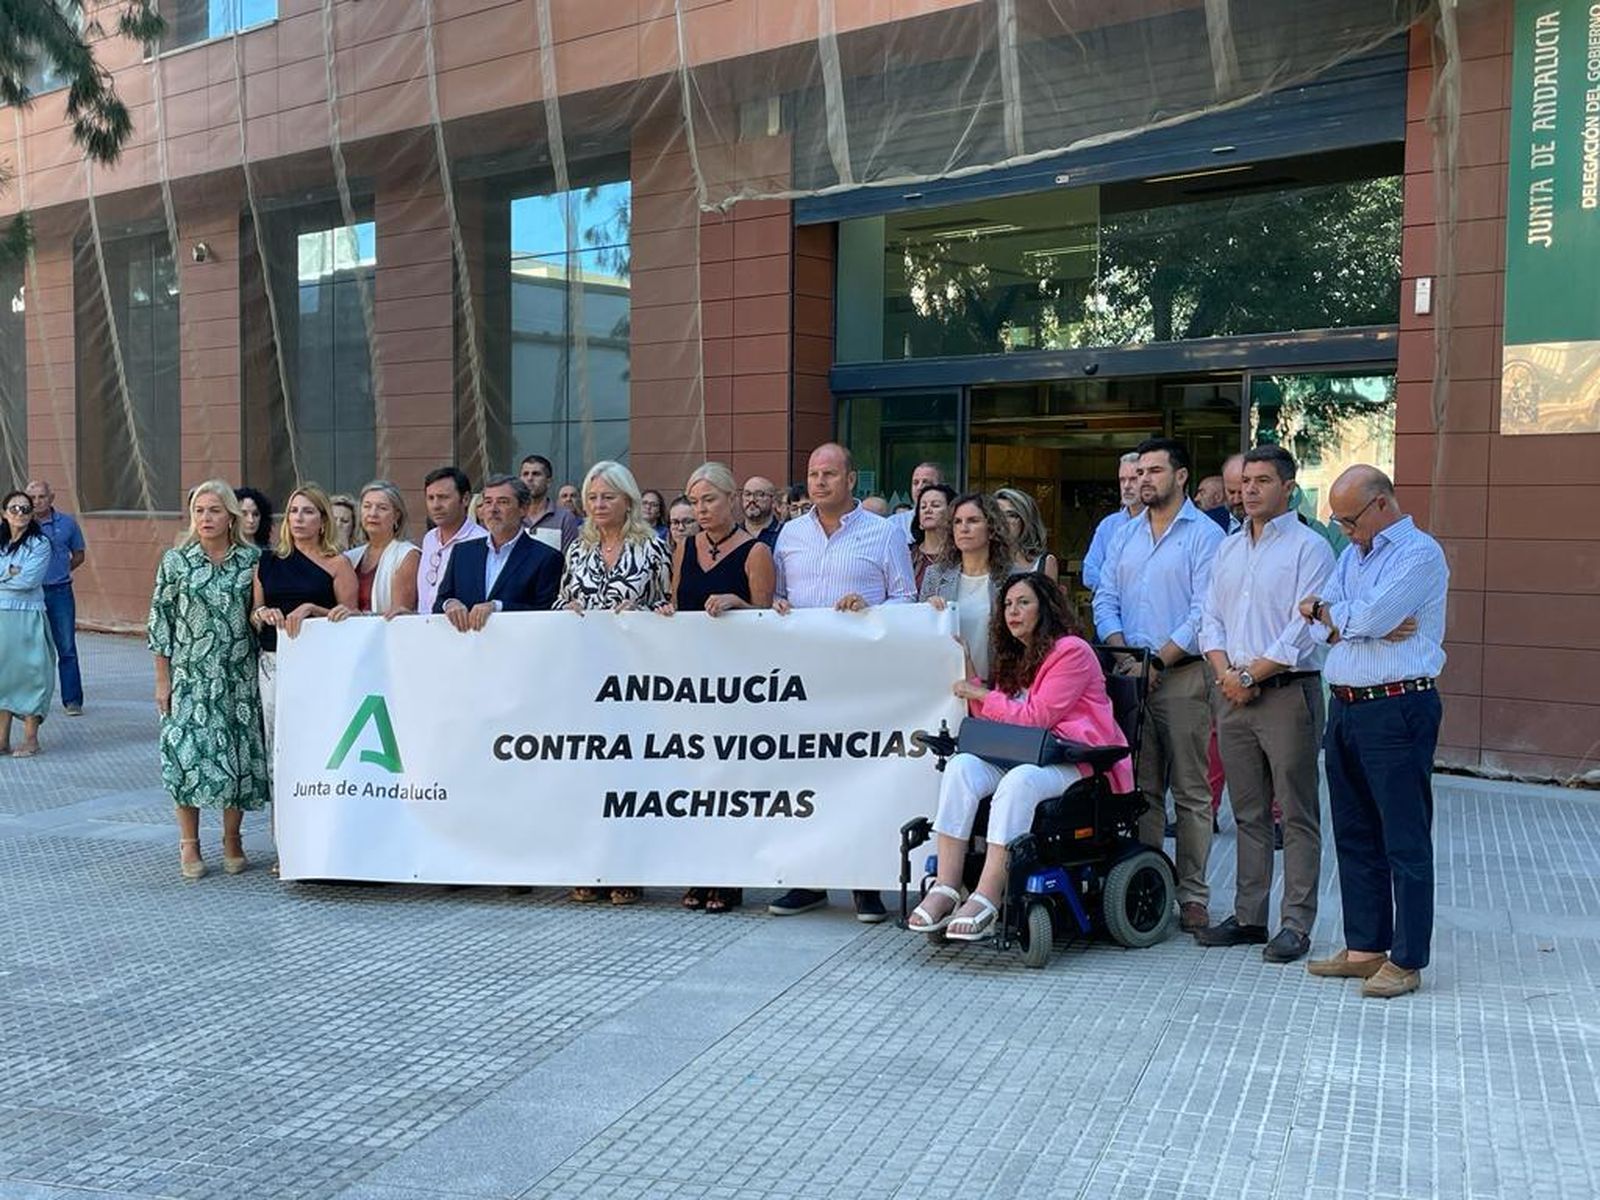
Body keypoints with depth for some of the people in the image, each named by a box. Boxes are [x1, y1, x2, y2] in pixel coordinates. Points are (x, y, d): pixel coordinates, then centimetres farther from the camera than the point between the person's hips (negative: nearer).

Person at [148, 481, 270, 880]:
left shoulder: (252, 560, 2)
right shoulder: (176, 560, 0)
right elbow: (160, 620, 2)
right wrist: (162, 679, -1)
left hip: (239, 678, 1)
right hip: (190, 676, -1)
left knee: (238, 752, 4)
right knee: (188, 752, -3)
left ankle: (232, 840, 19)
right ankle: (189, 844, 9)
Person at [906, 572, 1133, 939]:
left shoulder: (1072, 651, -4)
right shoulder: (1012, 657, 21)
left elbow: (1037, 716, -10)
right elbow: (994, 722, 19)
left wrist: (982, 694, -3)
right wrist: (972, 676, 13)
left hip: (1074, 762, -7)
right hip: (1020, 756, 7)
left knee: (1019, 780, -38)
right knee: (961, 766, -23)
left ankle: (986, 899, -40)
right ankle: (945, 889, -33)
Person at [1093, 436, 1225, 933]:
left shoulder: (1204, 535, -3)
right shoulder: (1125, 535, 16)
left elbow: (1204, 613, -10)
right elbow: (1105, 599, 12)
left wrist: (1157, 661, -14)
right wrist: (1121, 654, -5)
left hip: (1183, 675, -5)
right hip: (1131, 674, 5)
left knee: (1190, 791, -1)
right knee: (1141, 788, 9)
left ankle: (1192, 896, 5)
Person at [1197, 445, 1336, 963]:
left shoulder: (1308, 547, -5)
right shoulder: (1228, 548, 16)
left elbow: (1304, 629, -13)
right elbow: (1211, 617, 12)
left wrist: (1251, 675, -13)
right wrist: (1224, 673, -4)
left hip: (1288, 692, -6)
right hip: (1233, 693, 6)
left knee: (1297, 815, -1)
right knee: (1248, 814, 11)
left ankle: (1296, 924, 3)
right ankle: (1249, 916, 17)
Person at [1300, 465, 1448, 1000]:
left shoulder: (1420, 554, -9)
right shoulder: (1352, 555, 17)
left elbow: (1371, 616, -21)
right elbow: (1321, 629, 8)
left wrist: (1325, 610, -2)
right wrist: (1362, 625, -12)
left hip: (1397, 710, -9)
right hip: (1346, 709, 9)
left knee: (1405, 840, -2)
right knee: (1355, 835, 14)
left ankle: (1406, 961, 5)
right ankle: (1365, 947, 23)